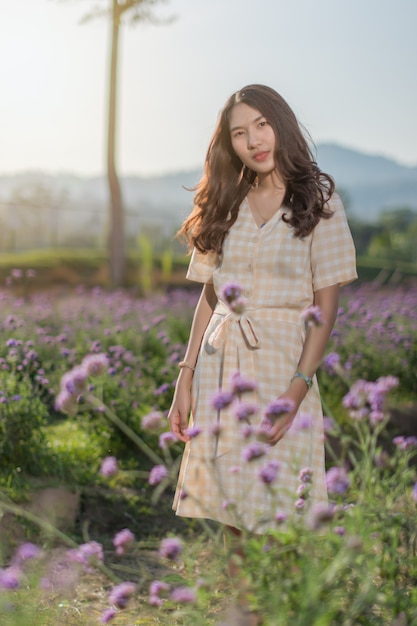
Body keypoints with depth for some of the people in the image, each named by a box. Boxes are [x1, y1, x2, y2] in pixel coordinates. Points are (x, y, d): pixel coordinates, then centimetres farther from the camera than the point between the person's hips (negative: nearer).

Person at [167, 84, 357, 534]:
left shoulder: (317, 201, 0)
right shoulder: (225, 206, 12)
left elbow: (325, 307, -6)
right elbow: (209, 296, 12)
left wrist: (297, 390, -15)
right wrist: (186, 379, 5)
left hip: (282, 362, -4)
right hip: (219, 366, 4)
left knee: (277, 513, -2)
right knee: (230, 511, 6)